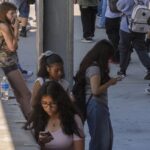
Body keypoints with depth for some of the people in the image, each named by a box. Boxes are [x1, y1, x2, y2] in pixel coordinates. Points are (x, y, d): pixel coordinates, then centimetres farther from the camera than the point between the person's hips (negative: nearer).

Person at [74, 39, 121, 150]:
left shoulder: (94, 65, 12)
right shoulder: (94, 68, -18)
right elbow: (96, 90, -23)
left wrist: (108, 81, 4)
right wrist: (110, 83, -12)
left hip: (100, 104, 10)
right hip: (96, 105, -10)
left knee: (108, 135, 19)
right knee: (99, 137, -1)